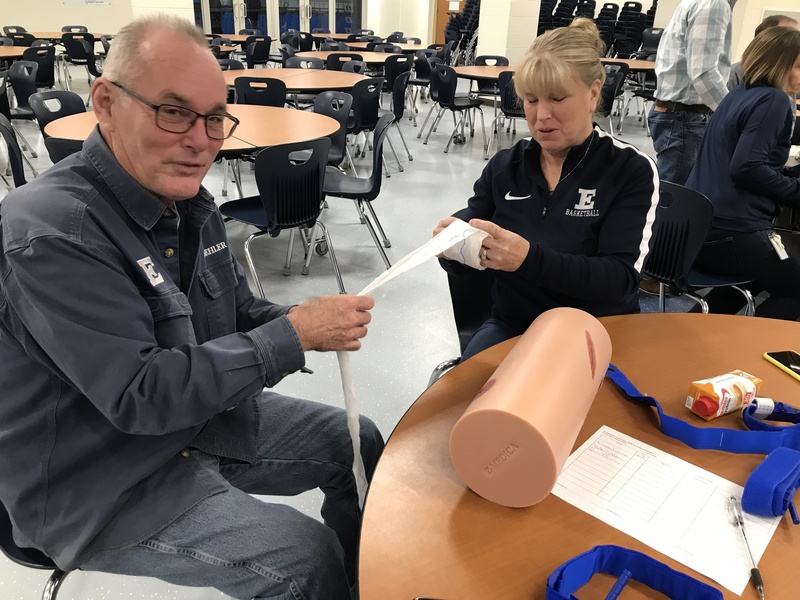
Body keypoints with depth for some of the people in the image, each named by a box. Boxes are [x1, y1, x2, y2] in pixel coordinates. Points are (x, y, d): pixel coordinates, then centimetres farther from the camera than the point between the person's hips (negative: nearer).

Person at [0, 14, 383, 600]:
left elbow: (240, 315, 7)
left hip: (200, 416, 8)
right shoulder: (51, 232, -26)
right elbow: (141, 396, -29)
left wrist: (304, 320, -14)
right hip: (102, 479, -8)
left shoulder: (188, 201, 0)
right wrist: (294, 334, -27)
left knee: (360, 443, 10)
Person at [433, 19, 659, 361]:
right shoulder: (504, 166, 3)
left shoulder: (632, 171, -6)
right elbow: (462, 263, 2)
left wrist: (529, 259, -34)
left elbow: (619, 279, -18)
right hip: (511, 327, 3)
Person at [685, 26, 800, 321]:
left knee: (772, 272, 33)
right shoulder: (774, 100, -10)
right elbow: (747, 168, -21)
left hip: (696, 227, 9)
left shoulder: (740, 94, 17)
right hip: (731, 233, -9)